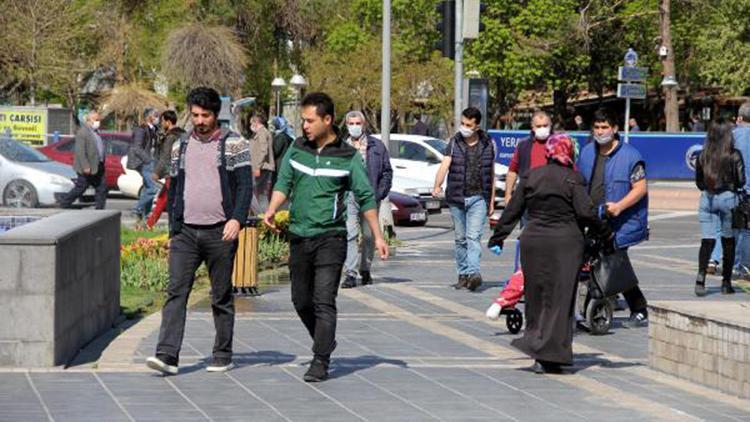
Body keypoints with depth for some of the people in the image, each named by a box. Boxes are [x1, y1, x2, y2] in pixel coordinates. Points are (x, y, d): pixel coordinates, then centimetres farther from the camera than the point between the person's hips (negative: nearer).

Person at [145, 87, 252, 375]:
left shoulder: (234, 144, 1)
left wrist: (237, 219, -18)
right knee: (176, 292, -9)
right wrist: (173, 227, 15)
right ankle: (167, 355, -17)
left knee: (222, 297, 6)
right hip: (186, 232, 3)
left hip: (220, 232, -3)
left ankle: (223, 355, 16)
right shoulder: (181, 146, 14)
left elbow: (245, 185, -5)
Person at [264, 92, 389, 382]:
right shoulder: (297, 149, 7)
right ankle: (325, 342, 32)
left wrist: (378, 236, 1)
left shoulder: (348, 157, -4)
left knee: (324, 301, -11)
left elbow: (366, 197, 2)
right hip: (299, 237, 5)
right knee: (301, 301, 11)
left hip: (330, 238, -5)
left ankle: (321, 362, -10)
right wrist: (272, 210, -11)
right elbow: (283, 184, 9)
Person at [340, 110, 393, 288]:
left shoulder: (377, 146, 8)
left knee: (369, 235, 8)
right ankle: (350, 274, -15)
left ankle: (365, 270, 24)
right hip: (349, 197, -1)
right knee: (350, 235, -12)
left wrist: (380, 194, -2)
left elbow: (387, 171, 8)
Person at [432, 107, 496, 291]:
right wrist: (437, 185, -28)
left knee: (474, 237, -14)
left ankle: (474, 273, -25)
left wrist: (492, 200, 9)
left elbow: (491, 174, 11)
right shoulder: (454, 142, 4)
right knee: (460, 239, 8)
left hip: (478, 198, -2)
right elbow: (445, 165, -10)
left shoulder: (488, 144, 4)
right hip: (456, 198, 2)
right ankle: (463, 274, 15)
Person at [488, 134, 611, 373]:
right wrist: (606, 235, 2)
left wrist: (497, 238, 17)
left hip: (533, 242, 4)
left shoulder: (531, 177, 9)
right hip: (565, 243, -4)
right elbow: (586, 213, -11)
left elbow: (513, 210, 11)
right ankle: (549, 356, -6)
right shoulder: (573, 179, -3)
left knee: (536, 297, 12)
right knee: (559, 299, 0)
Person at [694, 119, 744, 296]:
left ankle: (701, 275, -20)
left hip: (707, 198, 2)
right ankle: (726, 282, 13)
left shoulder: (702, 156, 1)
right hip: (728, 198, -2)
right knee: (728, 241, 10)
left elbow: (698, 182, 8)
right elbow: (741, 181, -7)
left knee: (707, 240, 1)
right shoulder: (734, 156, -9)